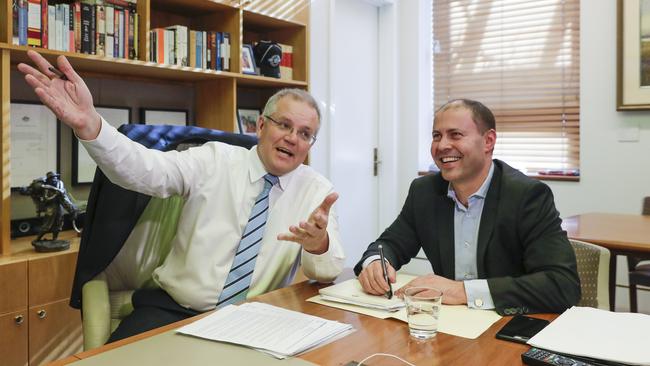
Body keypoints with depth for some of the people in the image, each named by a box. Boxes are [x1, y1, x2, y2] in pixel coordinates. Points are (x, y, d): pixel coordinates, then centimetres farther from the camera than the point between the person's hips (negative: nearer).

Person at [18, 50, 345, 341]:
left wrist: (319, 243, -31)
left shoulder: (317, 190, 2)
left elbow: (327, 271, -6)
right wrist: (88, 124, -35)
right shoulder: (215, 159, -1)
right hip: (172, 310, 0)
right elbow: (149, 170, -17)